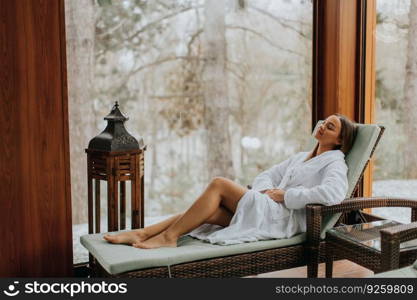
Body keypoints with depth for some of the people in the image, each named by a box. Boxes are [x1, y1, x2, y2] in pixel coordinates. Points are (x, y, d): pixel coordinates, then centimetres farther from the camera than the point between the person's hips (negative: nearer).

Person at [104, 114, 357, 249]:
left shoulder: (335, 163, 0)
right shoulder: (301, 157, 26)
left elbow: (333, 194, -22)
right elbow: (266, 175, 23)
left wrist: (285, 195, -15)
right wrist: (268, 191, -2)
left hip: (286, 220, -7)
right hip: (269, 210, 7)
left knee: (219, 184, -22)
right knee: (210, 210, -15)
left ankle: (169, 236, -20)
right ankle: (142, 233, -19)